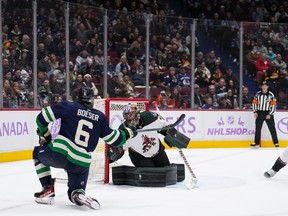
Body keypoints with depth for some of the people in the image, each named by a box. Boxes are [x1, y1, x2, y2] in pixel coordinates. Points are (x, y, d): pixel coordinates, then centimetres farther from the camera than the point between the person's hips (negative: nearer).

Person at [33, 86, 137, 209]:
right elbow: (114, 139, 14)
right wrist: (128, 133, 32)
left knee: (38, 153, 30)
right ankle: (79, 195, -15)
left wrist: (44, 134, 17)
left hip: (59, 154, -2)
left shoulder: (68, 107, 3)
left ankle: (48, 189, 18)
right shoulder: (100, 117, 9)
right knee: (76, 191, 23)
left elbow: (43, 117, 0)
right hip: (82, 164, 2)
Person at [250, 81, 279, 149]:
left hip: (268, 113, -3)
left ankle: (276, 143, 0)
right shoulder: (258, 94, 3)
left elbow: (273, 105, -7)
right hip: (259, 113, 3)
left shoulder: (271, 95, -6)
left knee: (272, 128, -5)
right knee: (257, 128, 5)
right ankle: (256, 143, 14)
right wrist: (255, 112, -2)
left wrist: (270, 114, -12)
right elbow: (254, 103, 8)